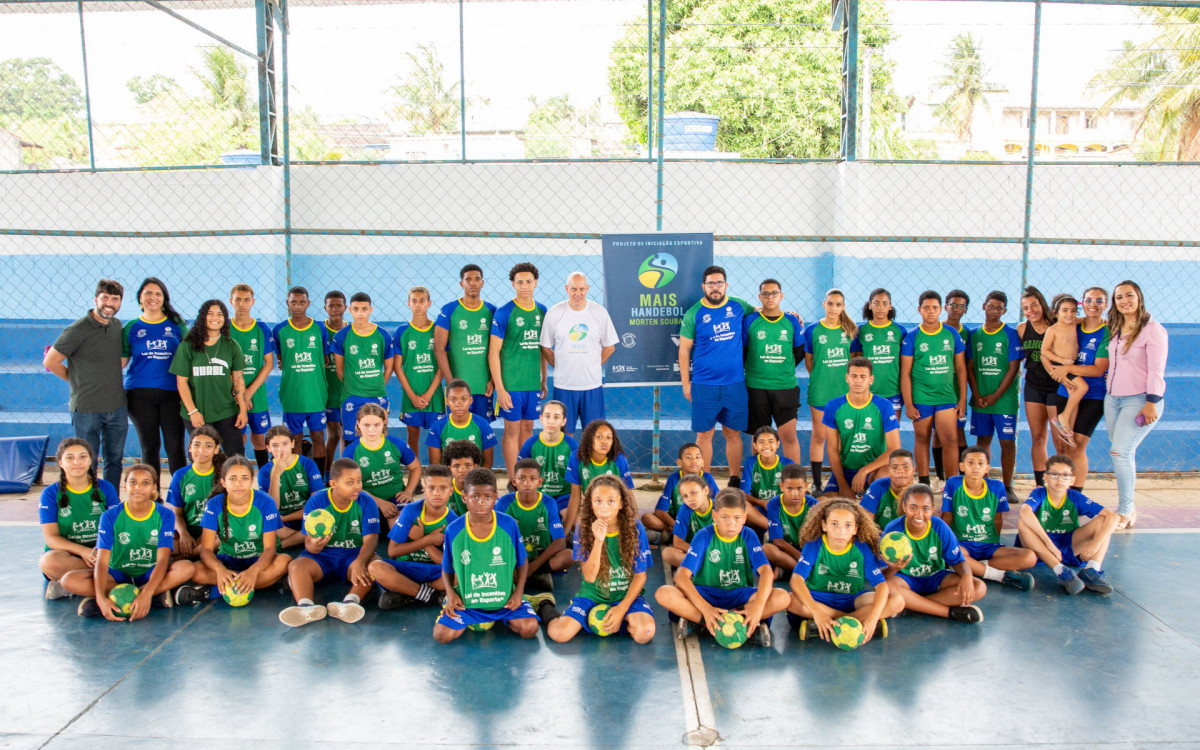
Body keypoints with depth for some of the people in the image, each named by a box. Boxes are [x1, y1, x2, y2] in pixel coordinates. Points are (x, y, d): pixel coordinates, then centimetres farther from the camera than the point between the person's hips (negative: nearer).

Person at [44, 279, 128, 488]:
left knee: (115, 459, 13)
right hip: (87, 409, -5)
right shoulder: (77, 330, -12)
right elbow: (50, 362, -7)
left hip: (117, 408, 6)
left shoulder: (117, 326, 7)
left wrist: (111, 382, 12)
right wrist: (76, 380, 2)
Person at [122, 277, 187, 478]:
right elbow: (120, 361, 9)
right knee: (149, 446, 7)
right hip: (140, 393, 1)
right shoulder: (131, 327, 8)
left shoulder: (177, 324, 7)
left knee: (175, 446, -3)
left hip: (172, 393, -1)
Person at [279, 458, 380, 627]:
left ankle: (351, 602, -57)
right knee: (296, 565, -28)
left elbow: (370, 538, -17)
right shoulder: (316, 502, -5)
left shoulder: (366, 502, -6)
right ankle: (306, 606, -53)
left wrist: (360, 563, -38)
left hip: (355, 555, -1)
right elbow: (309, 543, -9)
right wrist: (314, 545, -36)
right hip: (322, 556, 1)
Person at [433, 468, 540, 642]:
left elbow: (522, 562, 4)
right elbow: (447, 569, 7)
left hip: (505, 598, 0)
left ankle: (504, 619, 14)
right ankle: (468, 621, 15)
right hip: (466, 600, 0)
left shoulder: (508, 524, -7)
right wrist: (450, 593, -10)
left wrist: (518, 592, -7)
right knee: (441, 634, -19)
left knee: (529, 628, -20)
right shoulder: (453, 530, -6)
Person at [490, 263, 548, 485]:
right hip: (511, 383, -5)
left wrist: (544, 381, 14)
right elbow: (493, 352, -9)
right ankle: (513, 481, 10)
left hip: (534, 383, 5)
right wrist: (499, 388, -13)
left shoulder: (541, 311, 7)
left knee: (527, 428, 12)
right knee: (512, 429, 2)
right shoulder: (504, 312, -8)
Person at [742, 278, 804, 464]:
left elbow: (799, 353, 13)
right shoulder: (749, 321, 3)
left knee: (788, 435, -4)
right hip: (756, 386, 0)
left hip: (786, 386, 1)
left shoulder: (792, 321, 7)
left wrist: (783, 370, 7)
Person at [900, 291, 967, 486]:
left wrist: (963, 399, 5)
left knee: (950, 439, -6)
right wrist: (908, 404, -5)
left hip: (947, 396, 1)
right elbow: (905, 373, 0)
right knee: (922, 439, 6)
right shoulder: (912, 337, 0)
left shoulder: (952, 334, 6)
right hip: (920, 398, -1)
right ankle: (923, 483, 15)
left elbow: (960, 368, 10)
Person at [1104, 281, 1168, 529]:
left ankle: (1126, 511, -4)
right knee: (1122, 453, 8)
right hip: (1112, 398, 7)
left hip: (1139, 400, -7)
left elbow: (1156, 370, -13)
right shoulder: (1116, 329, 13)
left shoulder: (1152, 329, -8)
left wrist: (1151, 403, -18)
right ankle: (1126, 506, 15)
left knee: (1121, 452, -13)